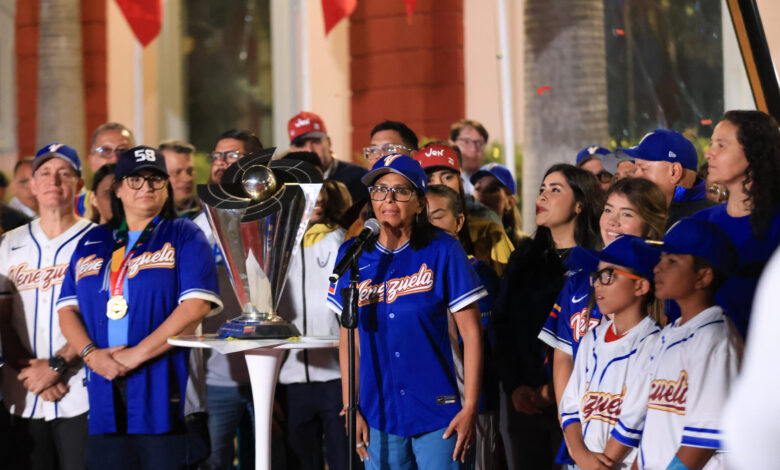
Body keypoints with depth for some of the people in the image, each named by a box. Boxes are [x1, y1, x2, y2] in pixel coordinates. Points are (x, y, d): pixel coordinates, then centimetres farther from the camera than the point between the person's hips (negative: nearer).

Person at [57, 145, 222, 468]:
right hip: (105, 393, 4)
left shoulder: (184, 236, 5)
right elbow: (68, 308, 13)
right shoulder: (93, 243, 19)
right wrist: (91, 354, -7)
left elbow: (197, 305, -8)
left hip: (163, 393, -4)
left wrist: (137, 354, -13)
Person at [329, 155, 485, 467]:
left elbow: (471, 333, -4)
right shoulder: (352, 256, 6)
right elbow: (348, 338, 9)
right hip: (378, 416, 3)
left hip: (436, 410, -3)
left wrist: (470, 407, -9)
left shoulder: (442, 251, -3)